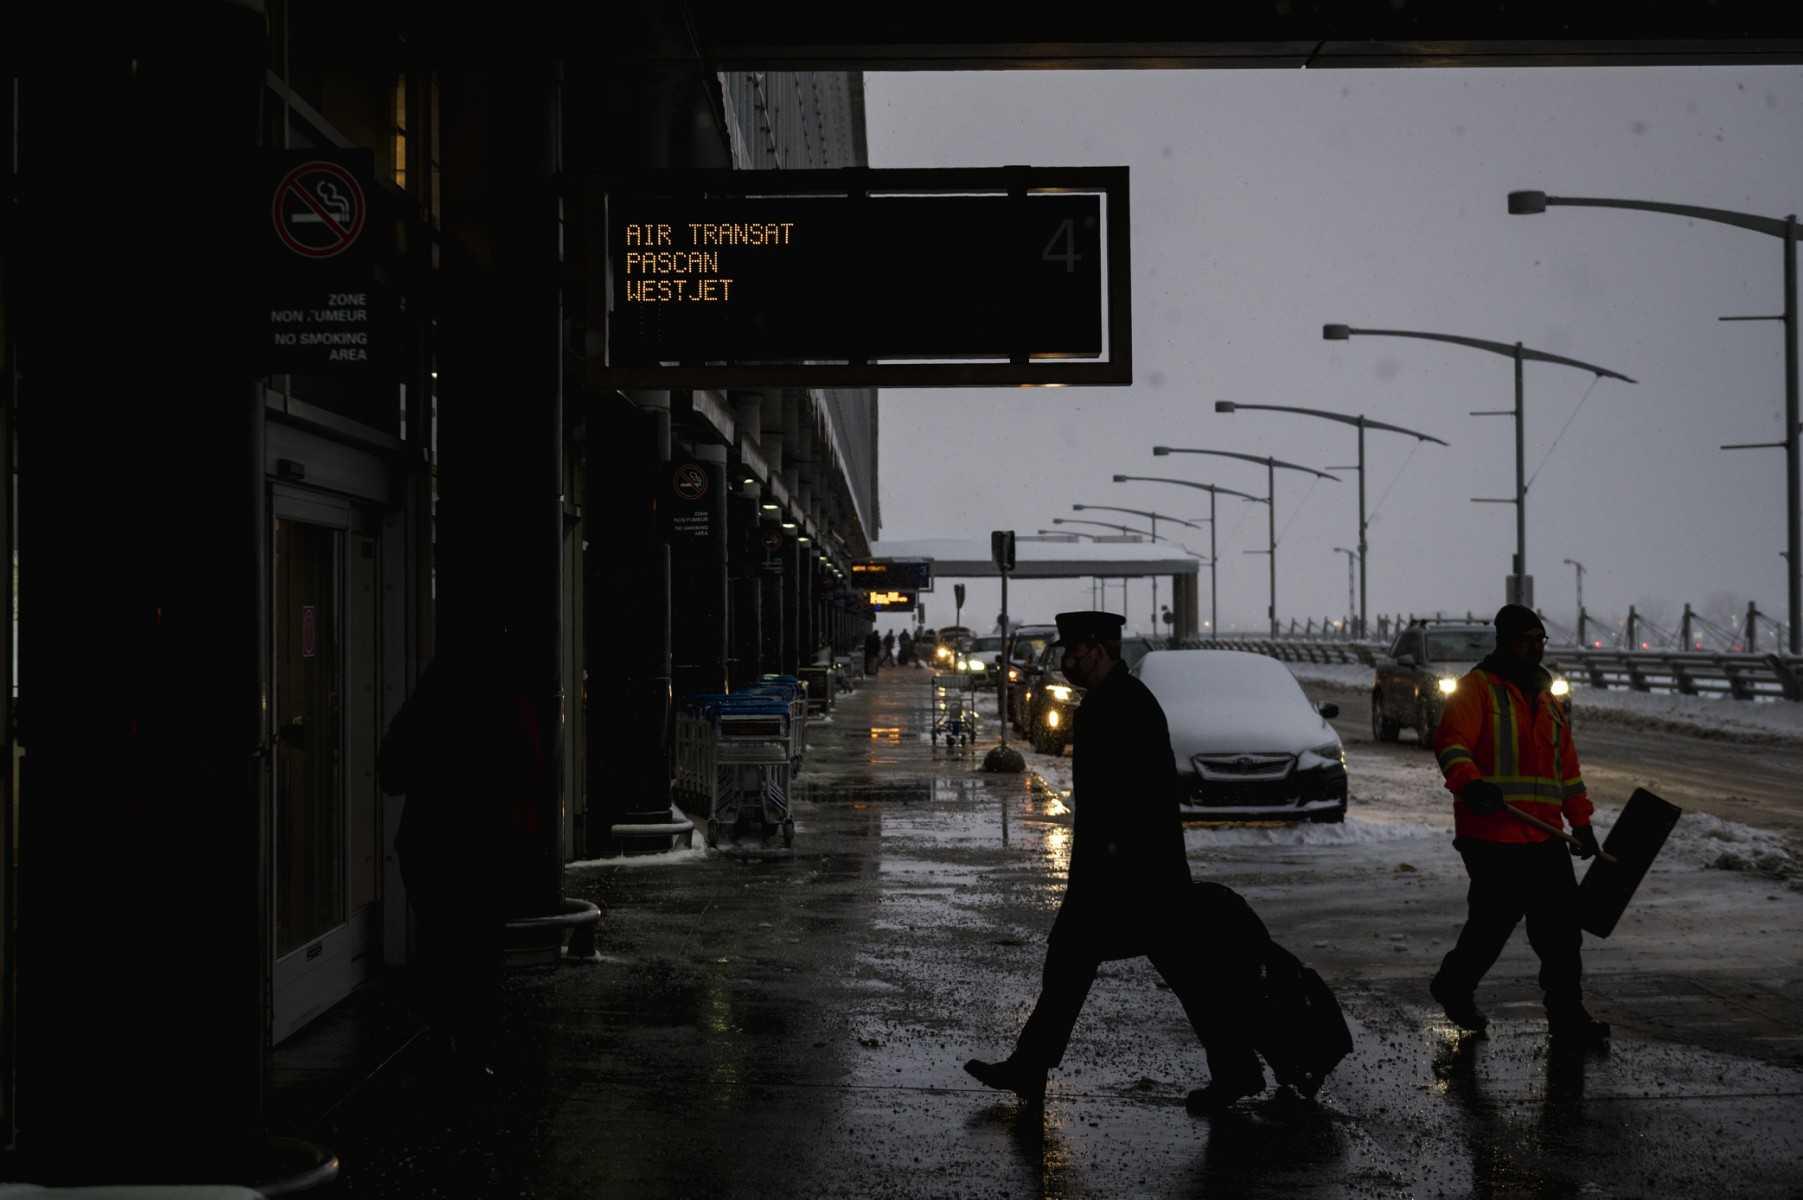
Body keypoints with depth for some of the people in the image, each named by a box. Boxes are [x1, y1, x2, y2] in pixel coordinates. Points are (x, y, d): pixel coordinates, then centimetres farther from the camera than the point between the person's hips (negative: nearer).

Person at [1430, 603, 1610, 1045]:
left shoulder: (1544, 697, 19)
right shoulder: (1477, 689, -5)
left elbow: (1566, 764, 25)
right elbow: (1451, 743, -20)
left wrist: (1581, 822, 23)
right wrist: (1470, 782, -39)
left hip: (1543, 836, 7)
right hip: (1491, 834, -7)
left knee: (1562, 922, 2)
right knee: (1495, 919, -2)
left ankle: (1566, 1012, 9)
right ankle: (1454, 985, 23)